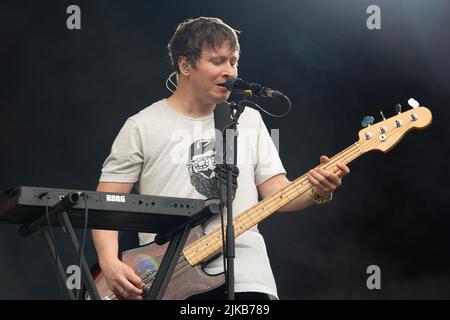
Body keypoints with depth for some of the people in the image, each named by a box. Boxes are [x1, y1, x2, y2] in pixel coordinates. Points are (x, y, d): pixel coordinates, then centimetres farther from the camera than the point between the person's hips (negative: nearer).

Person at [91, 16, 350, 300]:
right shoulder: (143, 127, 3)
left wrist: (317, 191, -10)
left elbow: (277, 192, 10)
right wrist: (110, 263, -13)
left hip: (246, 276, 3)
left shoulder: (249, 120, 14)